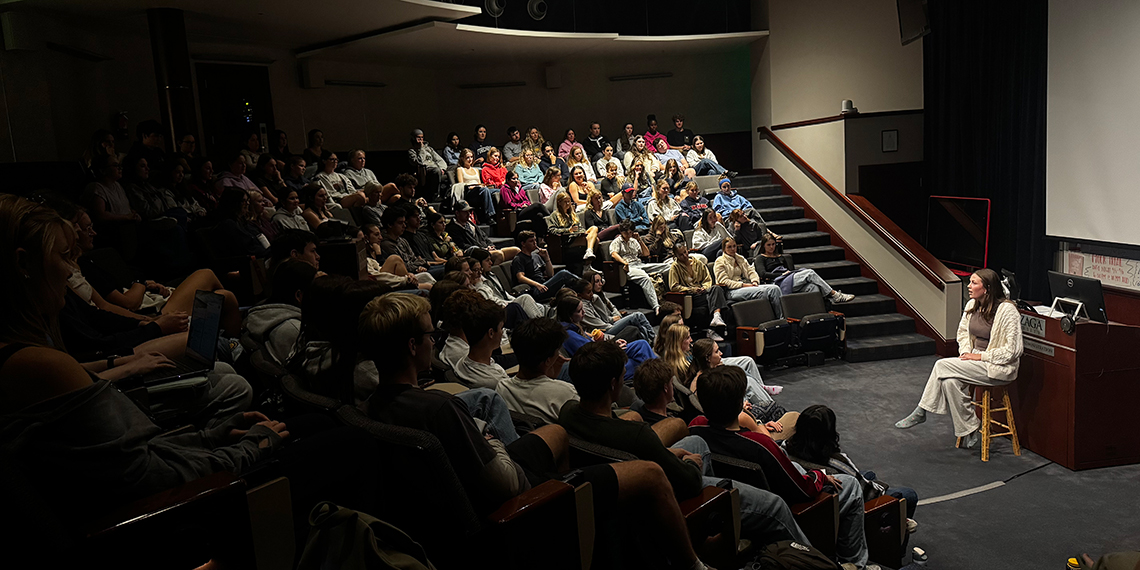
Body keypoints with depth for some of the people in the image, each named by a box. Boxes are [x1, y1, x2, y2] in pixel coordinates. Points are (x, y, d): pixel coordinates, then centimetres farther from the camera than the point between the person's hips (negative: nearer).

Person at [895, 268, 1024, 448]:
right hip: (976, 359, 7)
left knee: (943, 365, -22)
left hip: (999, 367, -7)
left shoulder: (1007, 310, -17)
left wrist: (980, 356, -17)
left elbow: (1012, 350, -18)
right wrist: (966, 353, 1)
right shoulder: (972, 305, 5)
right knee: (950, 381, -22)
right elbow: (963, 332, 19)